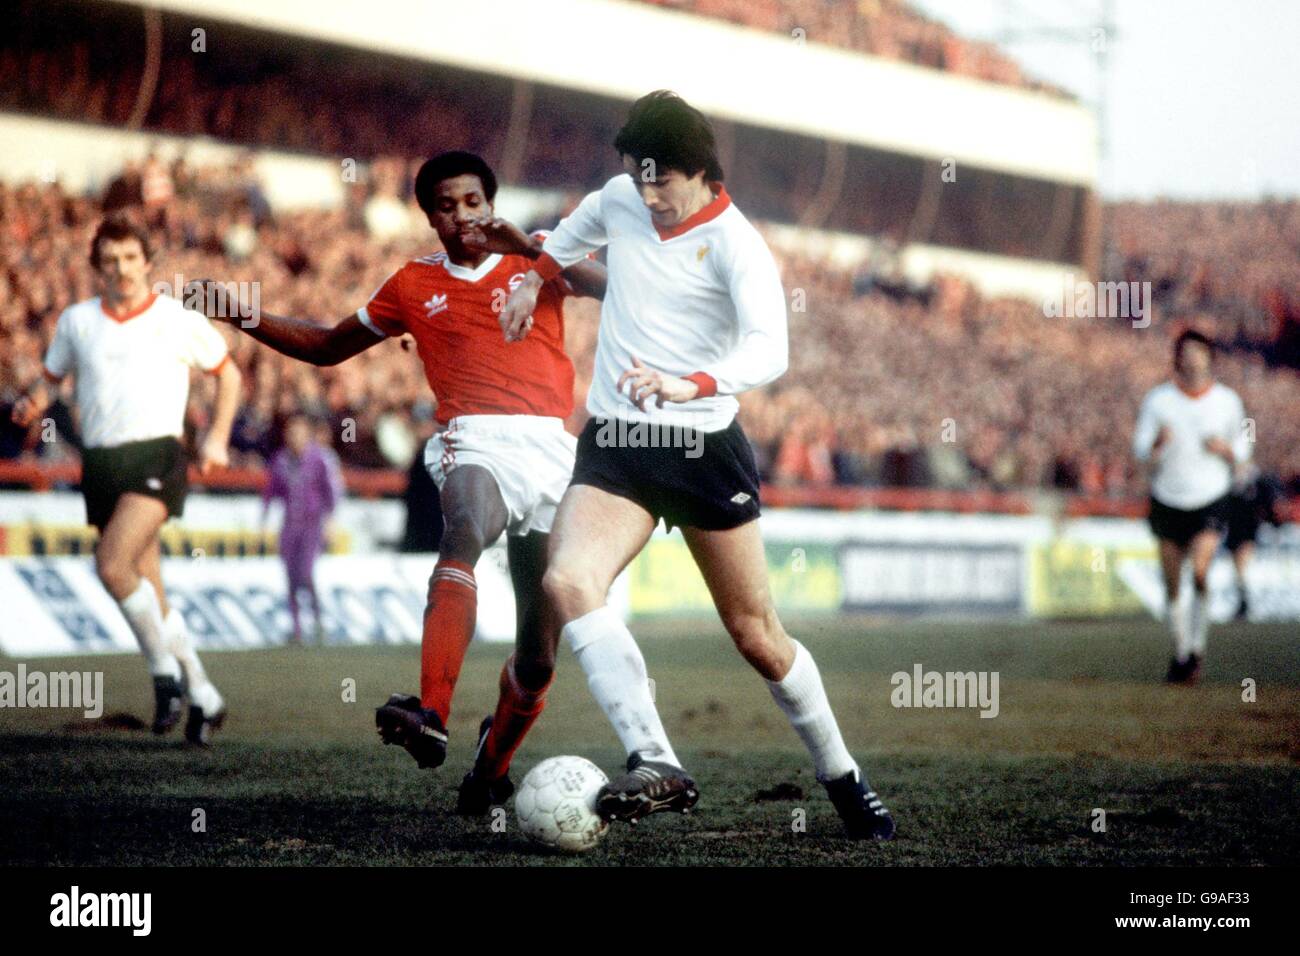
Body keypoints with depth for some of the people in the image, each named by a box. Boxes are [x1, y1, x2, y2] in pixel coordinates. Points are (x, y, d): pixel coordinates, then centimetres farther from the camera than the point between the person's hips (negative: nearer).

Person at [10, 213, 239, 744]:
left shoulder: (180, 321, 3)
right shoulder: (77, 321, 10)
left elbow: (227, 373, 16)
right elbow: (52, 378, 21)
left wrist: (217, 438, 5)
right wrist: (34, 403, -2)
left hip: (156, 456, -4)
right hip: (101, 462, 4)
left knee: (113, 565, -25)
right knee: (149, 591, 6)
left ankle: (165, 670, -7)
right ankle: (203, 697, 19)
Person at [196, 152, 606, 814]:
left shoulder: (534, 263, 15)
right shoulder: (414, 285, 20)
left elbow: (610, 287, -4)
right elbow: (327, 347, 30)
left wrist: (536, 247, -14)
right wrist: (242, 317, 20)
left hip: (552, 449, 1)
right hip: (476, 443, -1)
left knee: (538, 659, 0)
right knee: (464, 530, -39)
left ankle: (490, 770, 28)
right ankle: (429, 717, -56)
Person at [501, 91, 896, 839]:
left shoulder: (736, 245, -13)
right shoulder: (622, 201, 5)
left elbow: (769, 348, -30)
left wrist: (692, 386, -46)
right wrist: (537, 277, 26)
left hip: (703, 447, -4)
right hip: (613, 443, 4)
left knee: (758, 637, 3)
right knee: (567, 581, -25)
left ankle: (842, 777, 27)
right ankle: (657, 765, -32)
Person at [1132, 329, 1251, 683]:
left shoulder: (1227, 401, 0)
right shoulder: (1158, 399, -2)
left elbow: (1242, 451, 11)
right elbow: (1141, 451, -4)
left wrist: (1225, 449, -11)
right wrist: (1158, 444, -26)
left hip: (1211, 500, -1)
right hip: (1168, 503, 1)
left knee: (1200, 571, -21)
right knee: (1172, 586, 5)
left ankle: (1197, 649, -10)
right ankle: (1180, 651, 22)